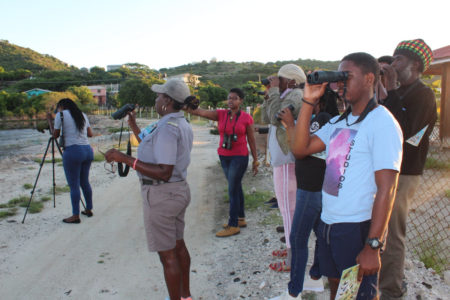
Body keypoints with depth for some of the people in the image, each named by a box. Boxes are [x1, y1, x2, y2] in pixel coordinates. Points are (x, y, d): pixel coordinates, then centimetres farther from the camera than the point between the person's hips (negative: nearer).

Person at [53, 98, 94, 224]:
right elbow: (90, 134, 16)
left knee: (74, 185, -1)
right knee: (85, 182, 17)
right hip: (88, 150, 6)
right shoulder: (83, 115, 15)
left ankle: (75, 216, 4)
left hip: (72, 151, -6)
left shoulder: (61, 114, -1)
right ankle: (89, 210, 25)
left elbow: (55, 135, 2)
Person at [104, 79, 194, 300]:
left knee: (167, 254, 3)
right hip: (179, 190, 10)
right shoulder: (182, 125, 9)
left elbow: (164, 172, -28)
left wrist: (126, 159, -28)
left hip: (161, 195, -10)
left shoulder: (167, 128, -22)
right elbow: (157, 152, 17)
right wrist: (134, 127, 20)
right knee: (178, 245, 21)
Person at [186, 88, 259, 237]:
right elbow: (199, 112, -9)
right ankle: (240, 218, 28)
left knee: (232, 189, -5)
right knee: (236, 187, 15)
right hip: (224, 156, 5)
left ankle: (233, 225, 4)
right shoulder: (221, 114, 2)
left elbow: (251, 140, 0)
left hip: (239, 157, -4)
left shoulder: (246, 118, -5)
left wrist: (255, 160, 3)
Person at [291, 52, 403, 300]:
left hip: (357, 228, -7)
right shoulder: (338, 122, 11)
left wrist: (372, 246, -22)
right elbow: (300, 149, 2)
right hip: (327, 223, 7)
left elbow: (386, 189, -19)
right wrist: (309, 101, -2)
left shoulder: (382, 123, -14)